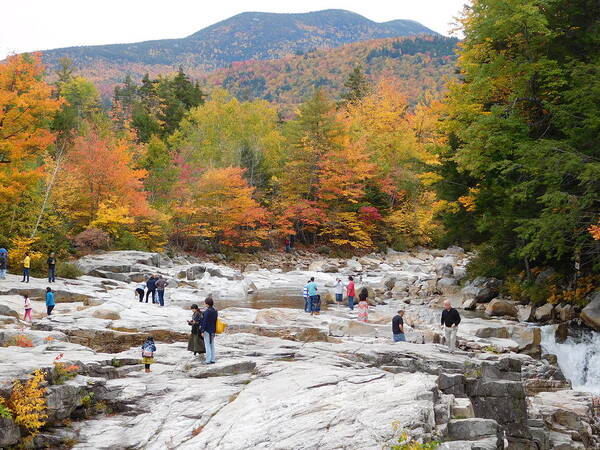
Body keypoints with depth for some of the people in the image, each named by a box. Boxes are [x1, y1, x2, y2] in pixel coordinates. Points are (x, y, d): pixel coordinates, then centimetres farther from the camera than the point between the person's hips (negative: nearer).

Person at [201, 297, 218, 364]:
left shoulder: (207, 311, -17)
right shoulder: (215, 311, 5)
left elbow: (204, 321, -17)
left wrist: (202, 331, -12)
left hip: (207, 330, -7)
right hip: (213, 330, 7)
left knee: (207, 345, -2)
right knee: (212, 345, 12)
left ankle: (208, 360, -2)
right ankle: (212, 359, 14)